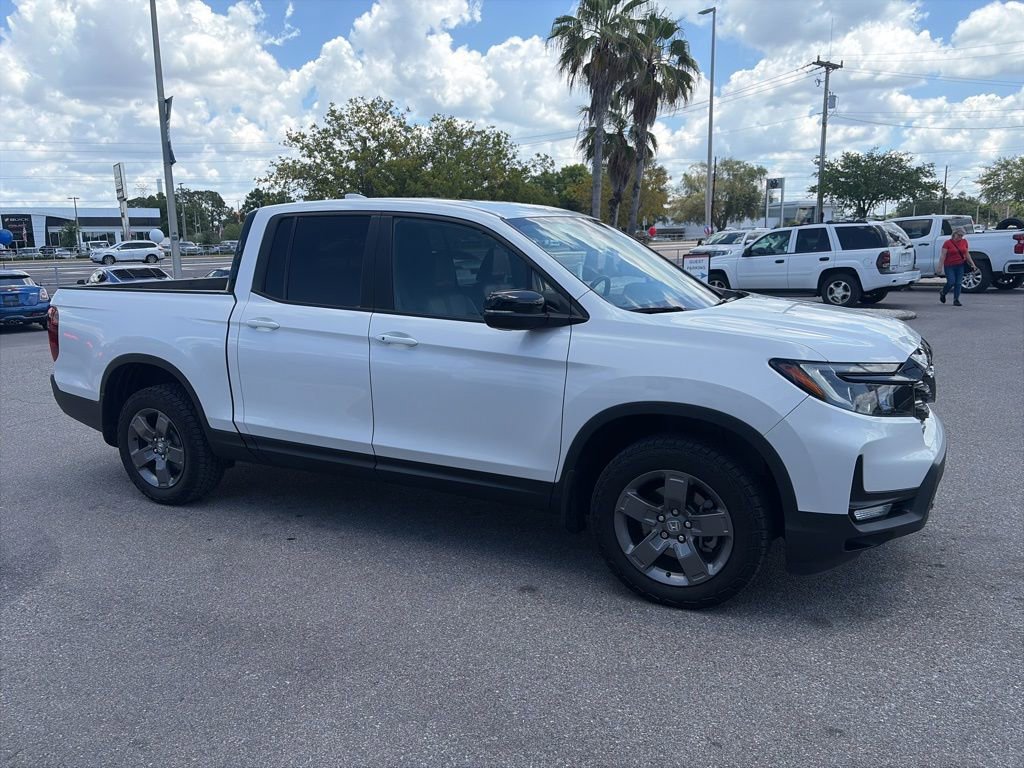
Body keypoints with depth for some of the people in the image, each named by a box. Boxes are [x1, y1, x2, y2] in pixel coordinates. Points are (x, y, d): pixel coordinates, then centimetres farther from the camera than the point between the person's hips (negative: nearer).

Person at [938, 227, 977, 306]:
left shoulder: (964, 241, 7)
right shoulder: (947, 243, -6)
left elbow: (967, 254, 13)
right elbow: (943, 255, -9)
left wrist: (972, 264, 10)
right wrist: (940, 267, -15)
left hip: (960, 265, 4)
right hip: (949, 266, -4)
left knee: (958, 283, 0)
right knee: (951, 282, -11)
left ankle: (956, 300, 6)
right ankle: (942, 293, 18)